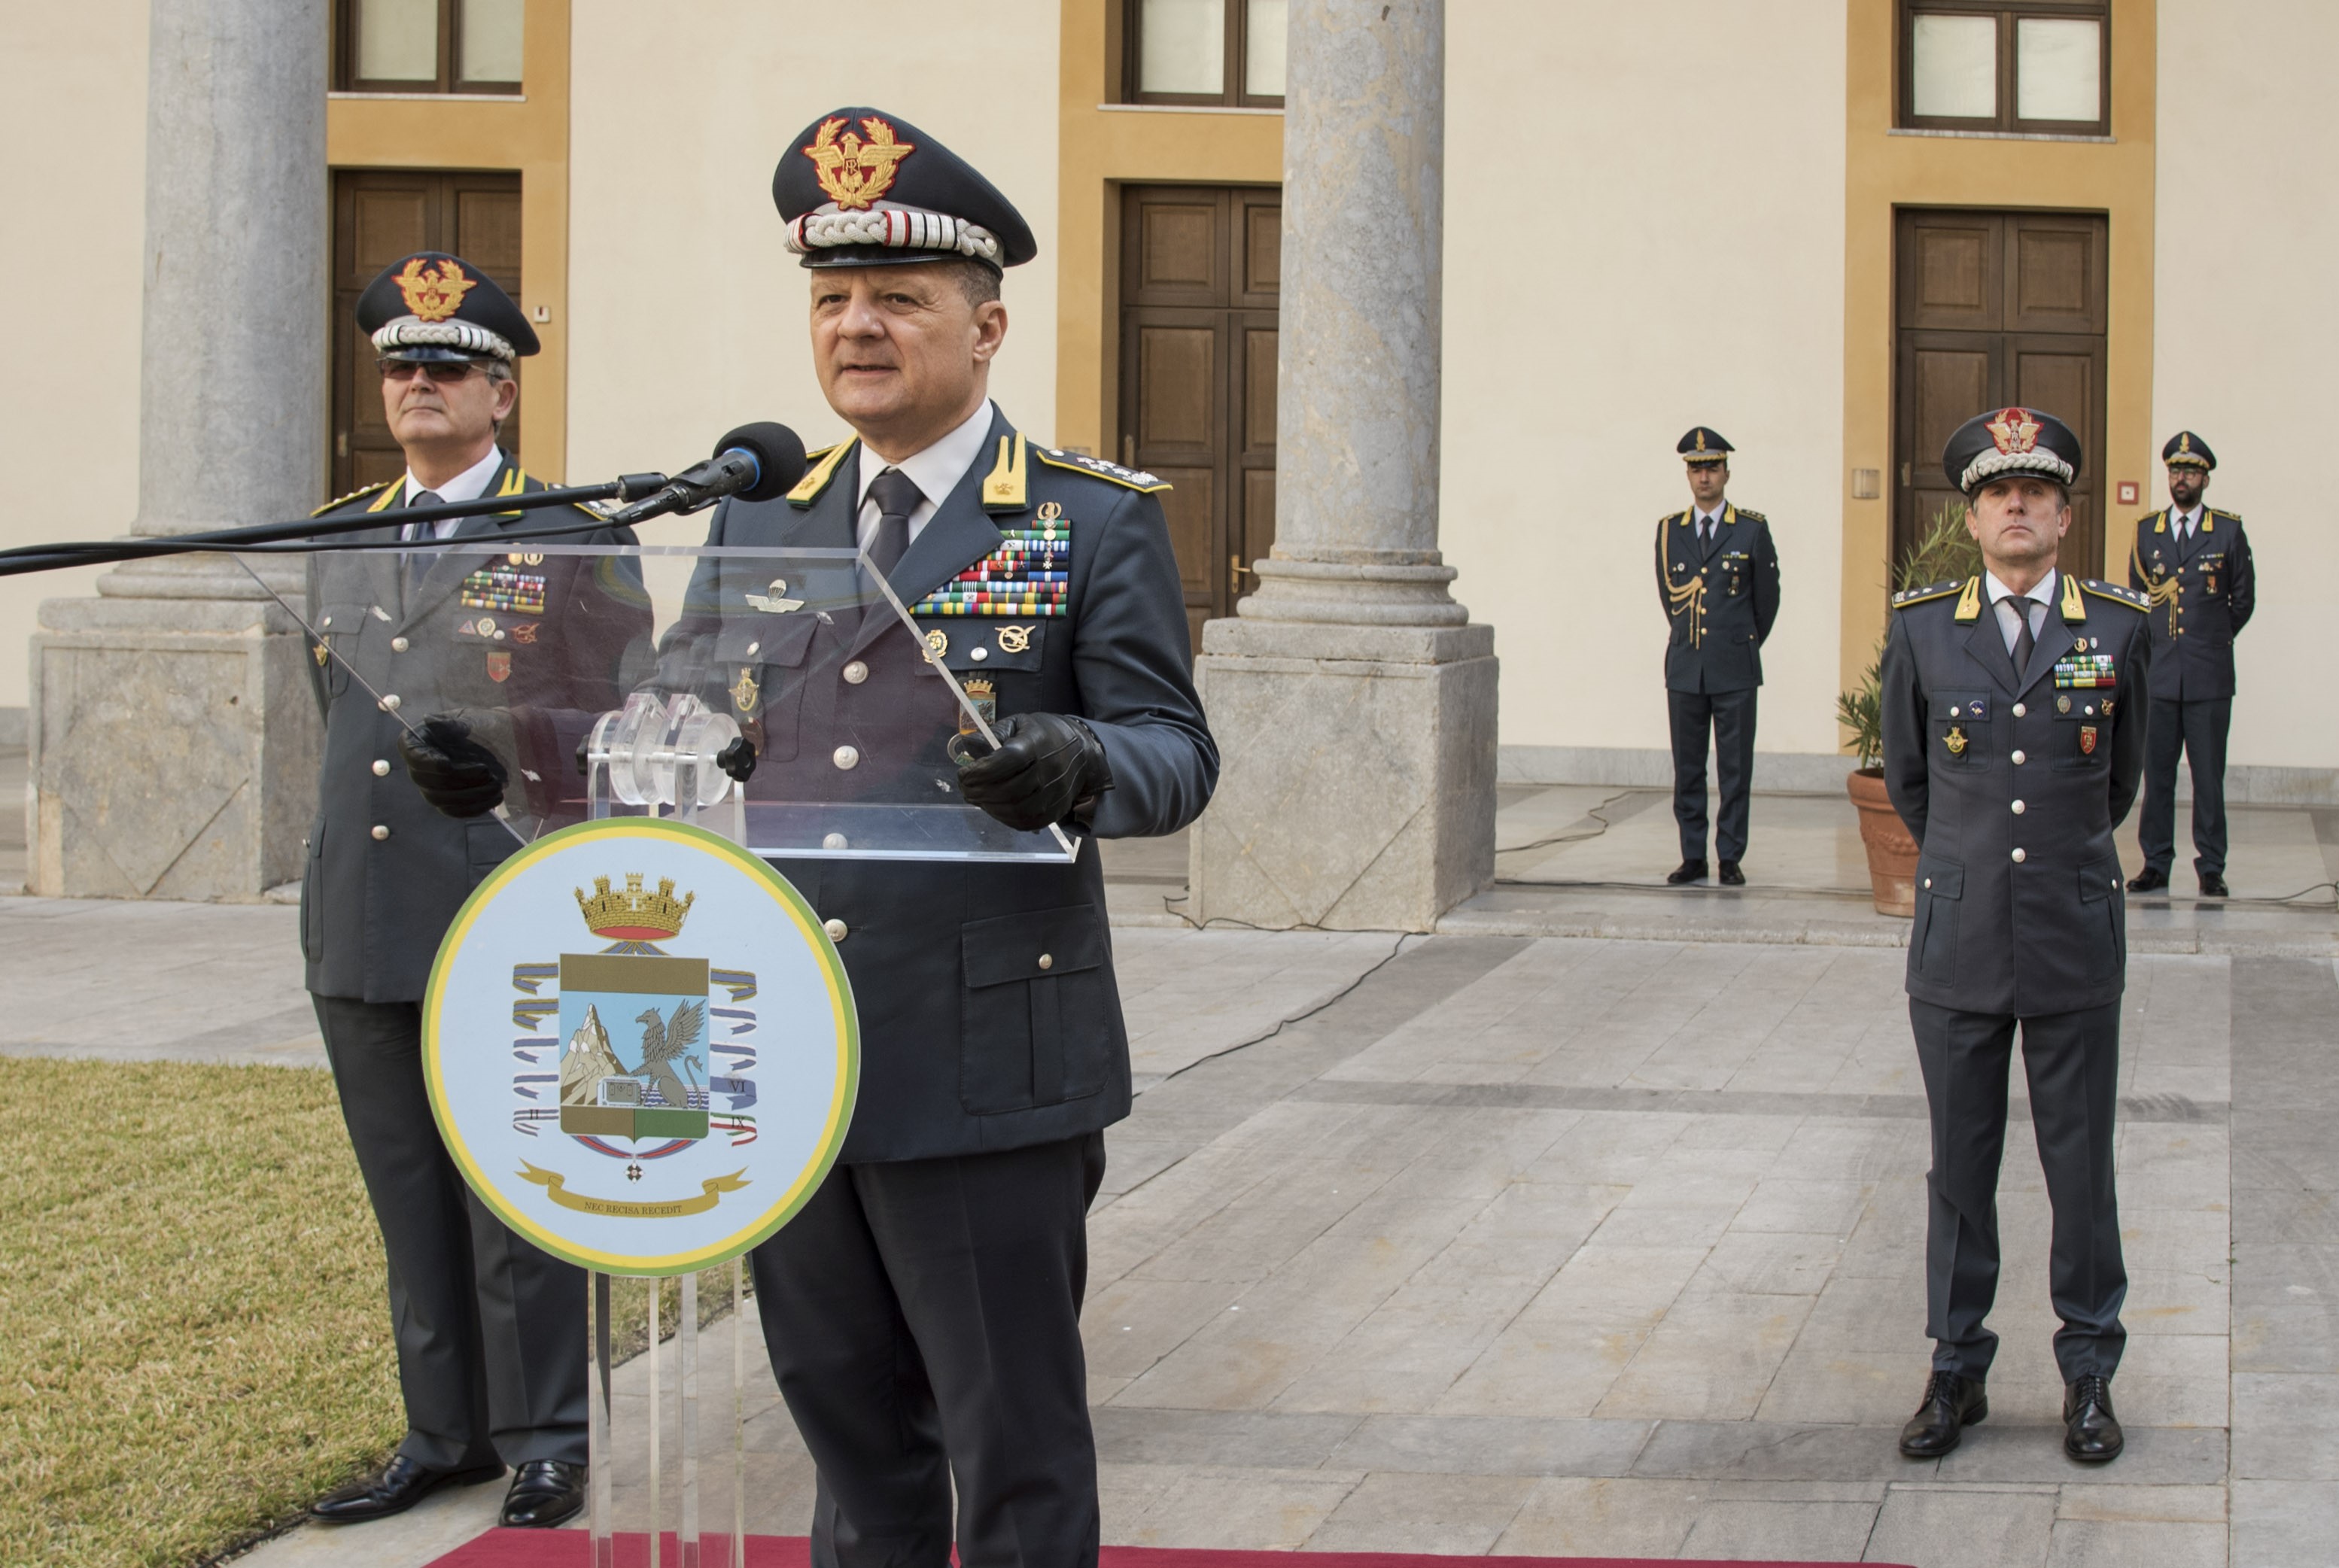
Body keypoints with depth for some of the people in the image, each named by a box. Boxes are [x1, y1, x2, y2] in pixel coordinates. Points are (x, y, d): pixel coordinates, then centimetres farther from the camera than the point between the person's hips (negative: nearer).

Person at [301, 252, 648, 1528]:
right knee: (411, 1206, 11)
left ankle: (544, 1445, 10)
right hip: (363, 930, 6)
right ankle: (445, 1434, 22)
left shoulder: (574, 539, -3)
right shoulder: (338, 539, 13)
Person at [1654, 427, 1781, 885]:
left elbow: (1767, 599, 9)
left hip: (1735, 671, -2)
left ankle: (1731, 858, 6)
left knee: (1735, 768, 0)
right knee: (1687, 767, 5)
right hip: (1685, 669, 3)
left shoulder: (1753, 530, 1)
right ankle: (1693, 856, 11)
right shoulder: (1668, 530, 9)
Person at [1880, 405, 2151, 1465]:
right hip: (1959, 940, 0)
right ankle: (1957, 1371, 18)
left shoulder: (2120, 629, 1)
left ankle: (2089, 1374, 17)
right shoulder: (1921, 629, 1)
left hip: (2074, 940, 0)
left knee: (2080, 1164, 5)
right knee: (1960, 1166, 7)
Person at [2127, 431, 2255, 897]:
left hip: (2210, 678, -2)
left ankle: (2211, 867, 5)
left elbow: (2243, 601, 11)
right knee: (2156, 774, 3)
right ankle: (2156, 864, 9)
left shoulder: (2228, 532, 3)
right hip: (2158, 676, 2)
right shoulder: (2146, 531, 10)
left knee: (2209, 775, -1)